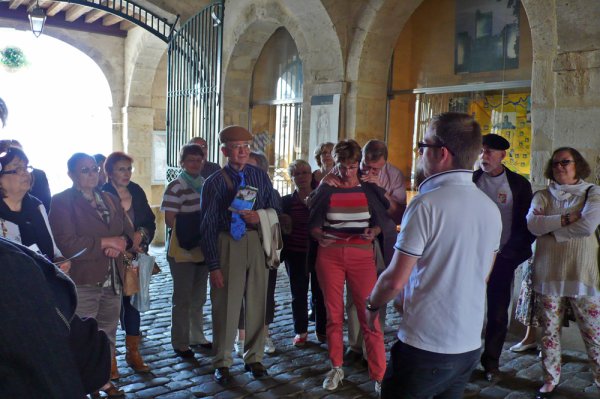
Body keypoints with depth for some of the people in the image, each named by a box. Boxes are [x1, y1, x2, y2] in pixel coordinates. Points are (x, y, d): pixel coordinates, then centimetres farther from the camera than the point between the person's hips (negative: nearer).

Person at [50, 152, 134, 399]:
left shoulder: (111, 200, 14)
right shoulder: (62, 202, -6)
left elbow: (128, 232, 12)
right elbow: (66, 244, -17)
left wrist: (120, 244, -11)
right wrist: (105, 242, -16)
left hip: (112, 280, 6)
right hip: (83, 282, -6)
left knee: (108, 333, 14)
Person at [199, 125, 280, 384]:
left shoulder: (261, 176, 5)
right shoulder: (214, 183, -4)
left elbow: (275, 209, 12)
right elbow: (208, 227, -5)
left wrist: (260, 216, -11)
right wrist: (214, 265, -9)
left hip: (258, 242, 3)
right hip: (227, 244, -3)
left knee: (257, 302, 11)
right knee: (226, 304, 4)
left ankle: (254, 358, 29)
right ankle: (222, 362, 22)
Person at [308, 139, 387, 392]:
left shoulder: (369, 190, 3)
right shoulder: (325, 190, 3)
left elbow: (379, 222, 9)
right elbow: (313, 224, 5)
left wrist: (373, 232, -13)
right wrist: (319, 237, -16)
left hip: (361, 255, -1)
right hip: (330, 255, 1)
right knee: (333, 313, 9)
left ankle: (379, 375, 4)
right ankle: (336, 368, 25)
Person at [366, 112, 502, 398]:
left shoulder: (427, 204, -18)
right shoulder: (491, 208, 4)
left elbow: (395, 280, -16)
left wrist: (372, 304, 2)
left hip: (425, 345, -7)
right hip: (471, 345, 7)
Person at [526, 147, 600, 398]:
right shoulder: (542, 196, 8)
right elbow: (532, 224, -9)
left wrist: (550, 227, -7)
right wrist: (566, 219, -16)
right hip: (548, 273, 2)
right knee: (549, 329, 10)